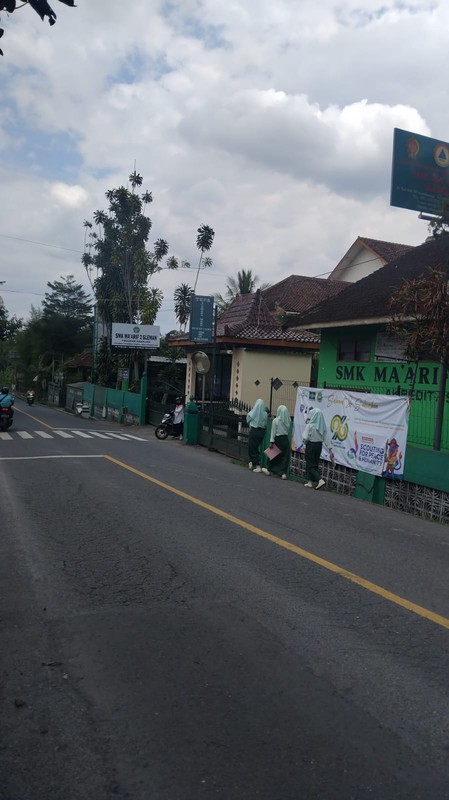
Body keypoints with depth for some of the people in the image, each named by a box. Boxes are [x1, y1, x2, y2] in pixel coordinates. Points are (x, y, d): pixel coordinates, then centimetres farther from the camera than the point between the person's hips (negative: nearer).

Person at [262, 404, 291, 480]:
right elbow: (288, 431, 1)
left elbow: (273, 432, -9)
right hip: (285, 439, 2)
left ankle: (269, 470, 28)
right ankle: (283, 473, 2)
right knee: (285, 456, 5)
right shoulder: (288, 421, -3)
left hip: (278, 439, -2)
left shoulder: (276, 420, -11)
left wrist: (271, 442, -5)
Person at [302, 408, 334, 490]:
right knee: (315, 464, 16)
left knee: (310, 464, 3)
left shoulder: (310, 425, -17)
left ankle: (320, 480, -13)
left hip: (311, 445, -6)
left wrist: (305, 443, 2)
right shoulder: (322, 425, 0)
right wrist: (330, 448, 2)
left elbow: (305, 438, -20)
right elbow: (326, 437, 0)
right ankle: (310, 482, 22)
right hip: (319, 445, 6)